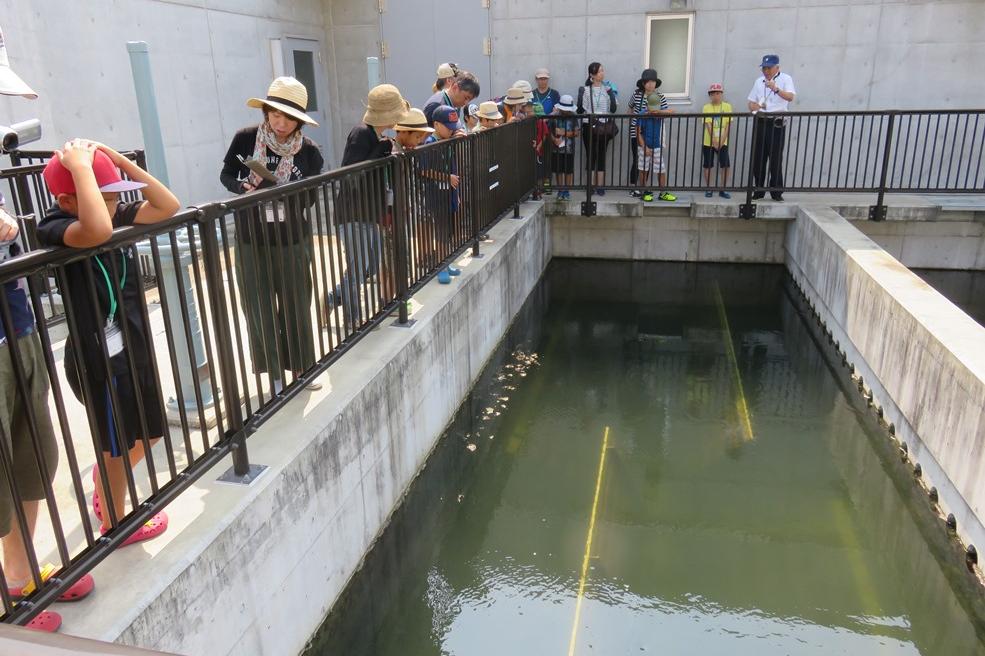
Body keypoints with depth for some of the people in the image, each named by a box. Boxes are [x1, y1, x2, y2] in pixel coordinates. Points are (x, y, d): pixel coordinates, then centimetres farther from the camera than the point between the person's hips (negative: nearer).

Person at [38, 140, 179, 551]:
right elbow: (98, 231, -45)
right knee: (116, 448, 13)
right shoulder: (54, 229, -22)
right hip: (98, 361, -8)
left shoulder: (119, 216, 1)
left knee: (149, 434, 24)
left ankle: (105, 487, 52)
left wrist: (118, 159, -10)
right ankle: (115, 524, 38)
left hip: (134, 350, 8)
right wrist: (80, 166, -33)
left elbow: (168, 206, -4)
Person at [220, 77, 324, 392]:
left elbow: (310, 198, -4)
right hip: (252, 242, 0)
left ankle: (301, 367, 32)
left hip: (293, 241, 0)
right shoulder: (245, 139, -9)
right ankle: (274, 374, 23)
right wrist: (245, 189, -18)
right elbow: (226, 175, 4)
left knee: (296, 307, 13)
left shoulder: (308, 151, -8)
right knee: (260, 310, 7)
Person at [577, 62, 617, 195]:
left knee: (601, 156, 4)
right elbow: (580, 110, -1)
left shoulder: (608, 89, 4)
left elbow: (613, 109, -3)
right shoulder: (585, 90, 0)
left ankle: (600, 186, 8)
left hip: (604, 127, 1)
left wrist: (611, 94, -13)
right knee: (590, 156, 2)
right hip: (589, 127, -1)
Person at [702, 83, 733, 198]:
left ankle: (723, 190, 9)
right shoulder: (706, 107, -4)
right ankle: (708, 189, 14)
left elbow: (728, 125, -4)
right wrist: (714, 141, -18)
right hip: (708, 142, -1)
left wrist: (722, 141, -13)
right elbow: (708, 125, -11)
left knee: (725, 166, -2)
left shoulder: (727, 106, 0)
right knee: (708, 166, 3)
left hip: (723, 142, 1)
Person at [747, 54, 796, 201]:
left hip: (777, 123, -4)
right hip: (760, 122, 4)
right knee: (758, 158, 4)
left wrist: (776, 89, -32)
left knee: (776, 159, -5)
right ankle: (759, 190, 13)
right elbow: (751, 103, 17)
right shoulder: (759, 81, 15)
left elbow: (790, 97, -16)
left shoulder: (785, 79, 0)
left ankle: (776, 192, 2)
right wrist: (755, 106, -7)